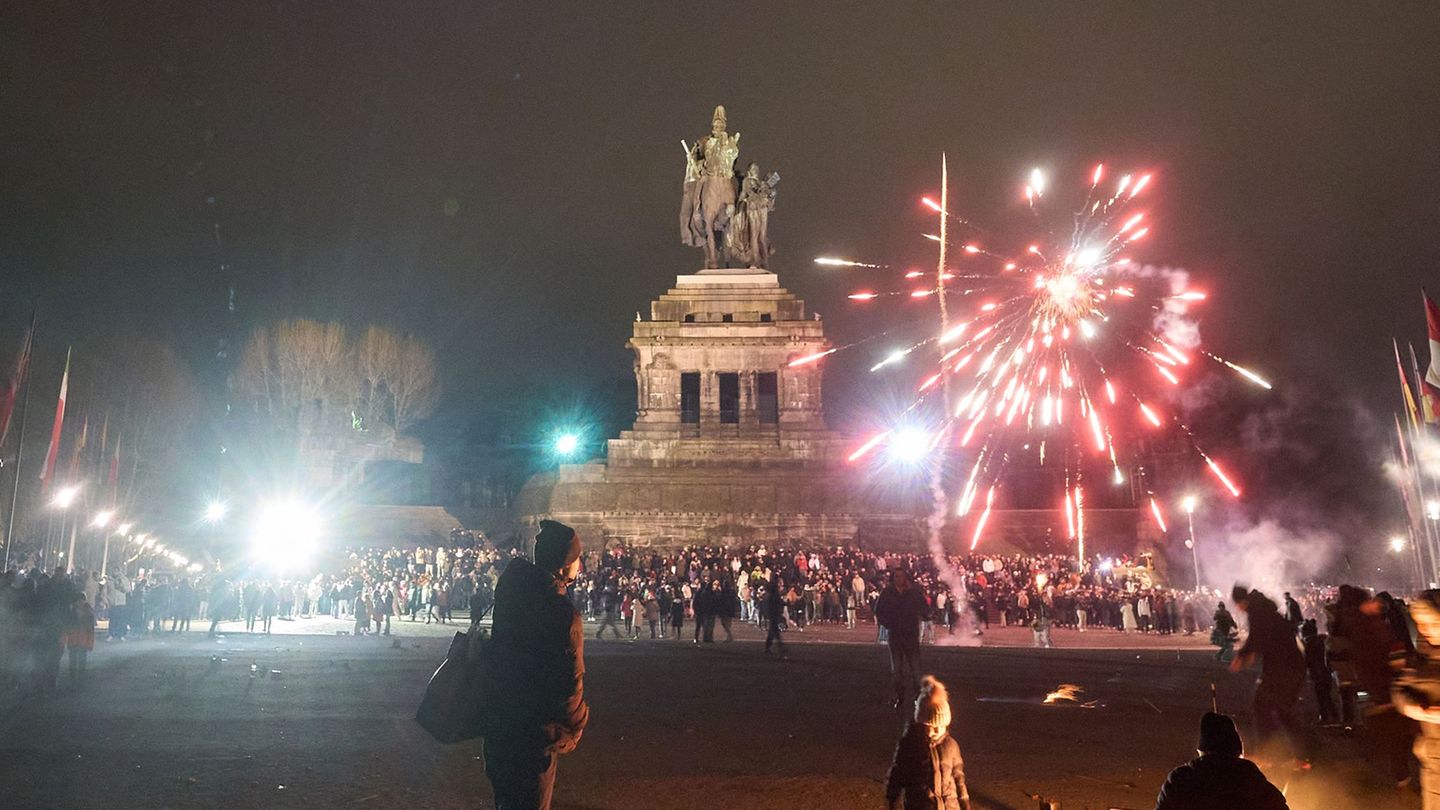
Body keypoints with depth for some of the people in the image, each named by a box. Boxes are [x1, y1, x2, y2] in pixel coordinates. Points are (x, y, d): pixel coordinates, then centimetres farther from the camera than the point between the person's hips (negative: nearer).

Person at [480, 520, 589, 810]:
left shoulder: (512, 585, -8)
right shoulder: (564, 615, -27)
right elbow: (570, 684, -22)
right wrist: (576, 725, -7)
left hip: (498, 718, 7)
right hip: (535, 731, -7)